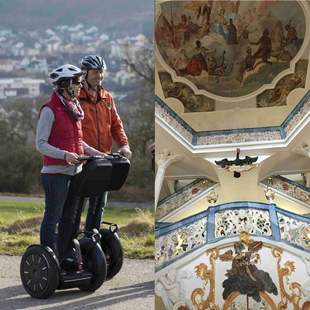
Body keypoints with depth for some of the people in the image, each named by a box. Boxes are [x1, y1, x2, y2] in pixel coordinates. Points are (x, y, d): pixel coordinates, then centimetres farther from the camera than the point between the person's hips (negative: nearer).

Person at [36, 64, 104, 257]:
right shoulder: (50, 110, -10)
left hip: (75, 171, 8)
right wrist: (64, 155, -26)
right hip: (56, 172, -8)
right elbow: (40, 144, -13)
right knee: (53, 217, -2)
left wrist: (95, 153, 8)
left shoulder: (75, 108, 14)